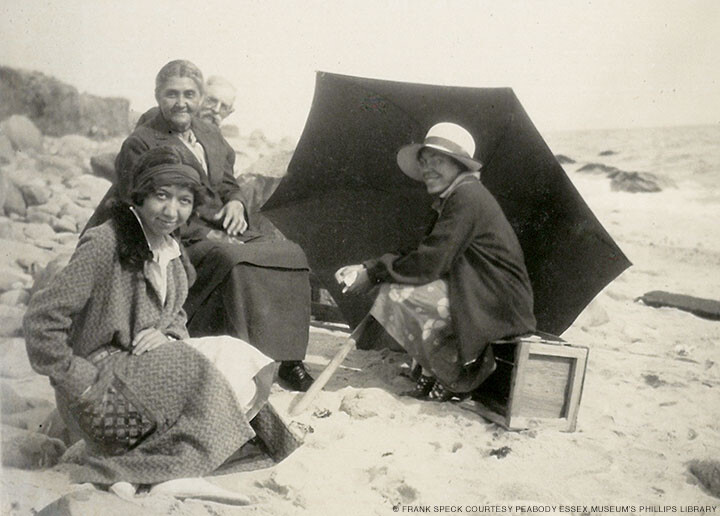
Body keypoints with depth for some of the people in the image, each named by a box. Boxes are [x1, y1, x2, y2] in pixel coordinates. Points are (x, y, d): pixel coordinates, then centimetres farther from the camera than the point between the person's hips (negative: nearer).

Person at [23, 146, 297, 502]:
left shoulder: (172, 251, 8)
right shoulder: (105, 243, -17)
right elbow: (42, 319, -18)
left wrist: (168, 334, -5)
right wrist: (80, 381, -14)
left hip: (146, 364, 8)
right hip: (101, 381, -8)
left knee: (237, 358, -8)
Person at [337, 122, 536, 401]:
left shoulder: (467, 196, -17)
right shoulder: (452, 198, 14)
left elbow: (428, 264, -23)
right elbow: (424, 255, 9)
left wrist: (373, 272, -11)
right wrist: (367, 269, -2)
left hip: (500, 304, -10)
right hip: (476, 293, 10)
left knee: (399, 294, -18)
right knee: (394, 282, 5)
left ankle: (456, 375, -1)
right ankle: (430, 372, 9)